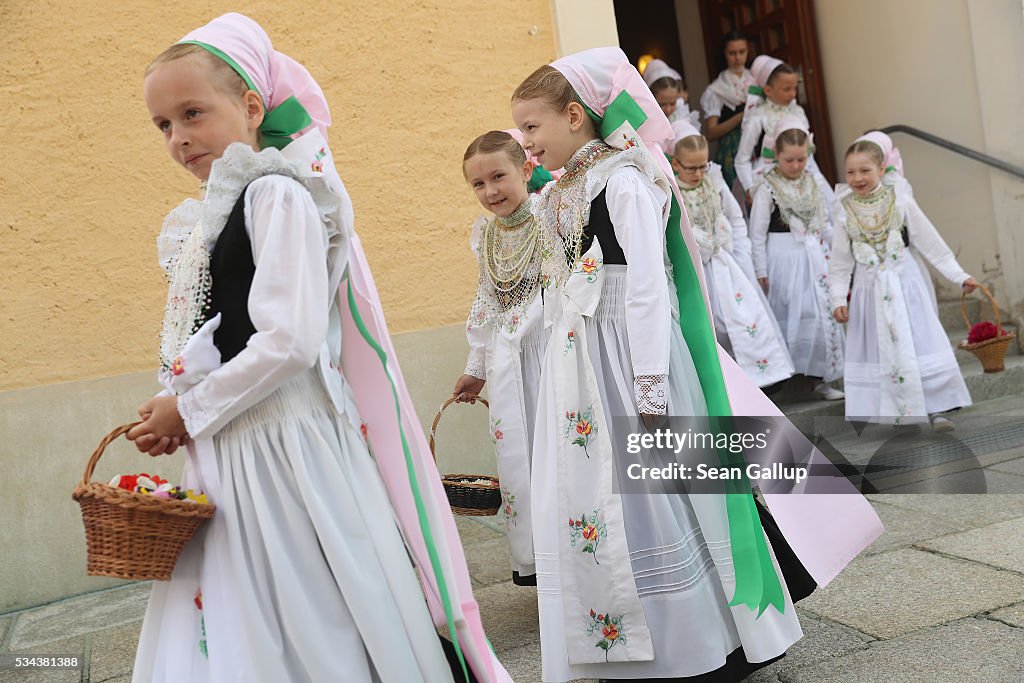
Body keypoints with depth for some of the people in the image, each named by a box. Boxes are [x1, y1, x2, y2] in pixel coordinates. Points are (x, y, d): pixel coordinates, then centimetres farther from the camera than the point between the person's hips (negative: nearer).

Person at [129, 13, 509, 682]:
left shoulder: (277, 194, -11)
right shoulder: (208, 220, 15)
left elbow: (290, 342, -21)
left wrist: (190, 412, -10)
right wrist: (175, 415, 5)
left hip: (287, 450, -8)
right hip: (223, 459, 8)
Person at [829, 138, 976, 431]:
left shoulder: (901, 201, -5)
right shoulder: (846, 213, -2)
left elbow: (931, 242, 0)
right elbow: (841, 263, 4)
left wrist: (959, 276, 0)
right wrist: (838, 299, -5)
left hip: (904, 283, -1)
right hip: (868, 289, 1)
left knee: (921, 343, -4)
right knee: (875, 349, 5)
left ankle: (935, 409, 4)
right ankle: (883, 411, 14)